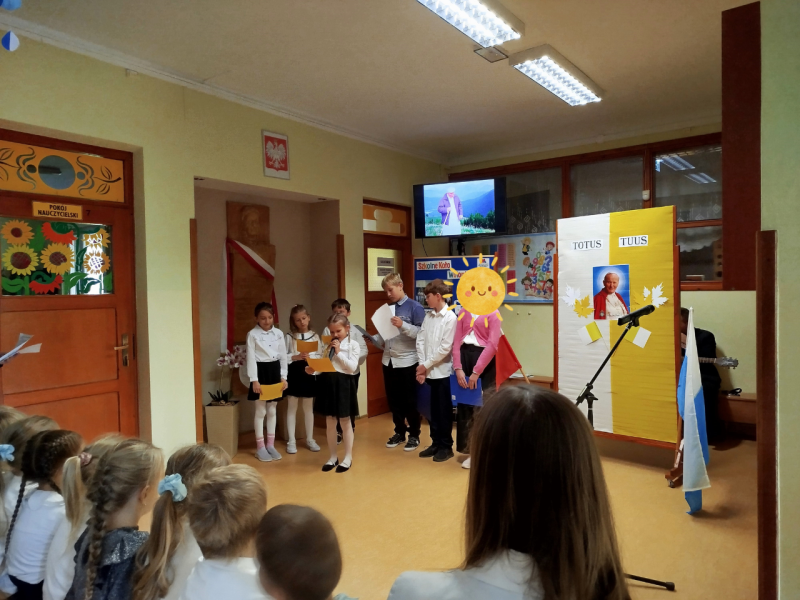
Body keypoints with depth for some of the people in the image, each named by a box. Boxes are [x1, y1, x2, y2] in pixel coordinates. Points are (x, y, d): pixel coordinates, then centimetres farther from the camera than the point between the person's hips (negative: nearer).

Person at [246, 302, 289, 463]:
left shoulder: (279, 333, 5)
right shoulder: (252, 334, -6)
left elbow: (283, 356, 7)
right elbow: (251, 358, -8)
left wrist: (283, 376, 2)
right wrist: (254, 379, -14)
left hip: (275, 371, 4)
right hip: (260, 371, -4)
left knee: (273, 410, 11)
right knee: (261, 411, 2)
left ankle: (271, 445, 21)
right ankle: (260, 447, 13)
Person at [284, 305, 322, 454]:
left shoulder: (315, 336, 3)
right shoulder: (289, 336, -1)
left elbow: (320, 357, 0)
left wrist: (310, 357, -18)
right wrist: (296, 357, -19)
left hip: (309, 373, 1)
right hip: (293, 372, -1)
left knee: (308, 407, 12)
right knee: (292, 407, 6)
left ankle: (310, 439, 24)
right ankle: (291, 441, 15)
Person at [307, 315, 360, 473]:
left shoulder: (352, 345, -4)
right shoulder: (327, 345, 9)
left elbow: (352, 367, -13)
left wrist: (339, 353, -15)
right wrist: (312, 370, -15)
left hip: (343, 383, -4)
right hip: (327, 383, 4)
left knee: (345, 422, 7)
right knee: (330, 423, 11)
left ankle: (348, 457, 19)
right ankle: (333, 457, 25)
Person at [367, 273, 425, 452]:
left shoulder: (414, 307, -8)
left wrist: (403, 325, -24)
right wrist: (374, 339, 1)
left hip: (407, 361, -6)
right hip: (388, 361, 6)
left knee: (409, 400, 5)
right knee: (393, 400, 13)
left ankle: (414, 435, 20)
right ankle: (399, 432, 28)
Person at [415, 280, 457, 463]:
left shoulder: (450, 318, -11)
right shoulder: (428, 317, 8)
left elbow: (445, 348, -15)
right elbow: (420, 341, 5)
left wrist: (426, 365, -12)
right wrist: (421, 366, -6)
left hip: (442, 372, -5)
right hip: (427, 371, 6)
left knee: (444, 411, 5)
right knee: (433, 410, 13)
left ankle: (446, 446, 17)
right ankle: (436, 443, 25)